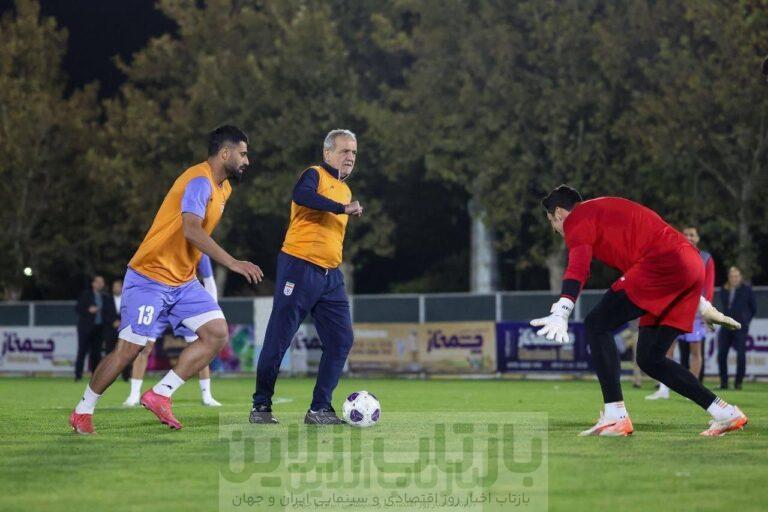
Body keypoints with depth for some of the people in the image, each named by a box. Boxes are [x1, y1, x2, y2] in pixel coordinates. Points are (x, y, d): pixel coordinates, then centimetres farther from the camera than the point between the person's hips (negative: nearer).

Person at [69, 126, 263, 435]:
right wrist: (233, 263, -37)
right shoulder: (199, 181, -19)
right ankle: (83, 411, 10)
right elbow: (192, 231, -34)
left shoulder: (223, 187, 11)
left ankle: (159, 395, -4)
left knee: (217, 333, -8)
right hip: (150, 278, -9)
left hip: (183, 281, 9)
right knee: (129, 349, -7)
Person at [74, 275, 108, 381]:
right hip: (86, 328, -4)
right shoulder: (85, 294, 3)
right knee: (82, 351, -6)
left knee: (96, 353, 2)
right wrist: (88, 310, -18)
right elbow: (77, 309, -2)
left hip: (99, 328, 4)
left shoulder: (104, 297, 14)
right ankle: (78, 375, -6)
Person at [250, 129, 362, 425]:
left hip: (330, 276, 8)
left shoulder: (345, 190, 20)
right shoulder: (315, 175, -5)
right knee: (279, 339, -4)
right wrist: (343, 208, -29)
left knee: (341, 340, -1)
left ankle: (320, 409, 4)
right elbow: (301, 195, -29)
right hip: (299, 267, -8)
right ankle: (261, 406, 6)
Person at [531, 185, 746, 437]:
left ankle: (616, 417, -16)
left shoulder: (576, 219, 5)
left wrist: (561, 312, -29)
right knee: (650, 359, 13)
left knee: (596, 326, -8)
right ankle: (726, 413, 11)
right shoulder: (607, 209, 33)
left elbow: (578, 266, -15)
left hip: (664, 265, -9)